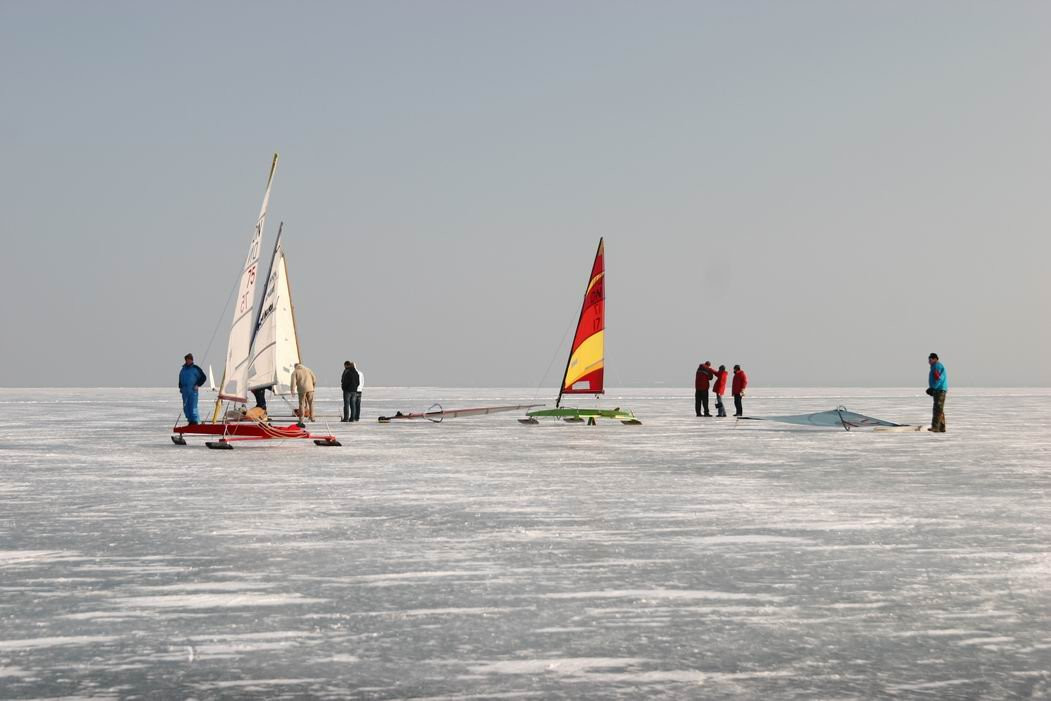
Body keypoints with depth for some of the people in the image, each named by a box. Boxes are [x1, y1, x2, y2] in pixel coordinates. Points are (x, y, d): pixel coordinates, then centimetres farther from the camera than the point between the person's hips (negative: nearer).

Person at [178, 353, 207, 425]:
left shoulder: (195, 369, 0)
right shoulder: (183, 369, 16)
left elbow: (203, 377, 1)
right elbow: (180, 379, 28)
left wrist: (198, 385, -6)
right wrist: (180, 387, 16)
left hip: (193, 390, -6)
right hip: (184, 391, 6)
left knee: (193, 407, -11)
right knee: (186, 408, 6)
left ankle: (195, 421, -9)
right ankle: (191, 421, 13)